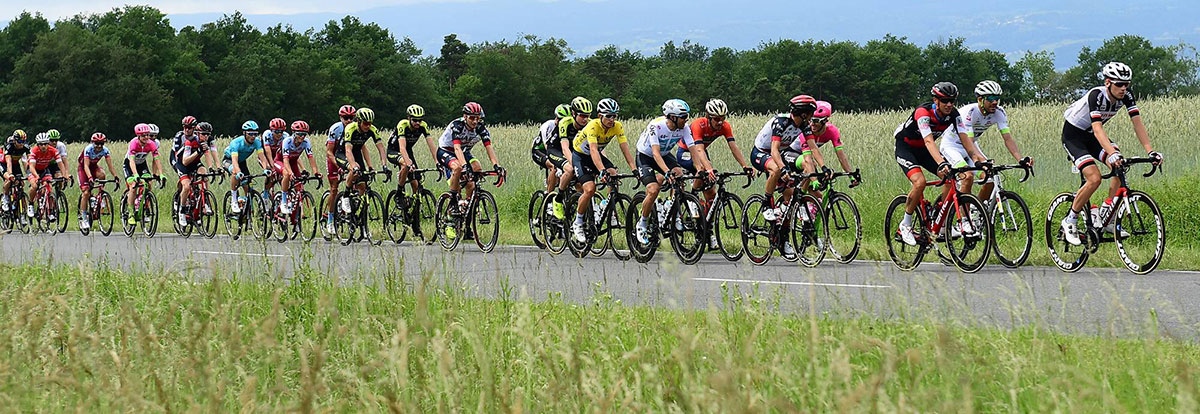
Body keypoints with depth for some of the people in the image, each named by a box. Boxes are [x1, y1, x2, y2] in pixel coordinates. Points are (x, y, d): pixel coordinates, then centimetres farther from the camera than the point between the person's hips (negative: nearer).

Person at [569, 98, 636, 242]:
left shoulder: (617, 127, -18)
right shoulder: (593, 126, -33)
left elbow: (625, 148, -21)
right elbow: (593, 150, -44)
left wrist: (634, 169, -35)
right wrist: (602, 171, -58)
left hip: (596, 155, 5)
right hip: (580, 155, -5)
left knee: (614, 176, -23)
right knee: (590, 189, -22)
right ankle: (578, 224, -4)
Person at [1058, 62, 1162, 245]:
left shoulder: (1126, 96, -13)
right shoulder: (1097, 96, -32)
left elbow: (1137, 123, -17)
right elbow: (1098, 128, -43)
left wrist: (1150, 151, -30)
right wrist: (1113, 154, -57)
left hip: (1091, 136, 7)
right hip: (1073, 135, -7)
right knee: (1094, 179, -23)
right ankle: (1069, 222, -6)